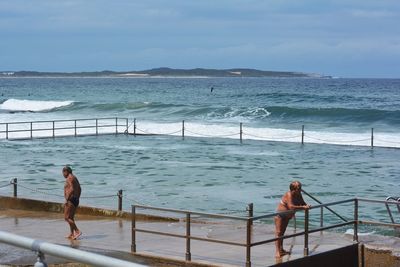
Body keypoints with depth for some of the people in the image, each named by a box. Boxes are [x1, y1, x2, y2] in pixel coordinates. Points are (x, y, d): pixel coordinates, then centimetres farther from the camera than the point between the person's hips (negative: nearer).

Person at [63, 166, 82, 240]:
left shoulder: (69, 178, -13)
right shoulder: (74, 178, 17)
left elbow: (72, 189, -24)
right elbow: (79, 189, 22)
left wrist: (67, 199, -21)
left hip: (71, 200, -10)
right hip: (76, 200, 10)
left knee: (67, 217, -10)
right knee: (71, 218, 16)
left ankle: (77, 231, -18)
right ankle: (72, 234, 16)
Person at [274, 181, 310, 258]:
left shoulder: (299, 195, -4)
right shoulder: (289, 195, -29)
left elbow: (303, 203, 1)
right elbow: (291, 206, -42)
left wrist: (306, 206, -23)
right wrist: (303, 207, -44)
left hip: (287, 216, 9)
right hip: (280, 215, -9)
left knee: (282, 232, 16)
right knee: (278, 232, -12)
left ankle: (281, 249, 24)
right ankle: (277, 251, -17)